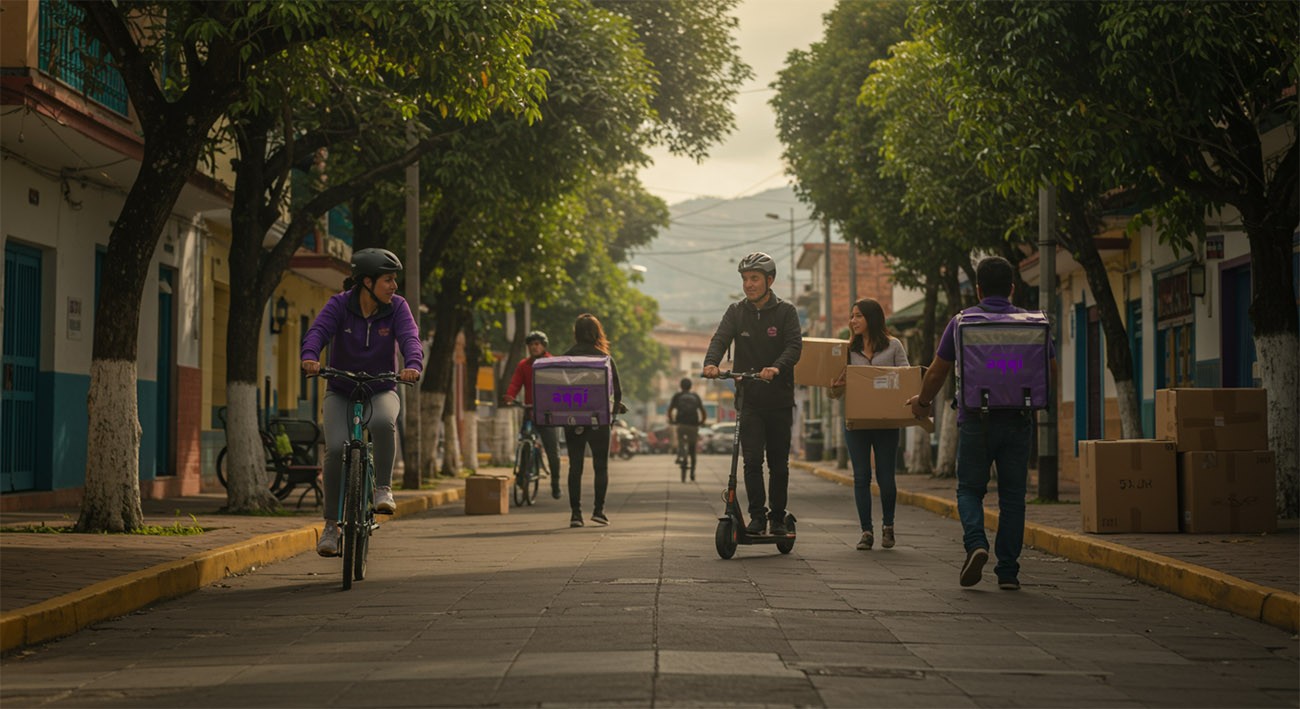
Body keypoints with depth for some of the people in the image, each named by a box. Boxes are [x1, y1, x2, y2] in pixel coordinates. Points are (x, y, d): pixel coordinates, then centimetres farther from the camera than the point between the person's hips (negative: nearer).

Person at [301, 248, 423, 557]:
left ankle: (383, 487, -16)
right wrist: (310, 356, -48)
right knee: (336, 449, -21)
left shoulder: (397, 307, -7)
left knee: (383, 422, -36)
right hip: (341, 392, 0)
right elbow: (319, 330, -26)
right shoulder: (339, 304, -10)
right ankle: (331, 525, -7)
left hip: (381, 391, 0)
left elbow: (409, 337, -22)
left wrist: (413, 365, -44)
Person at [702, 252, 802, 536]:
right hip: (750, 399, 1)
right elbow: (721, 338, -9)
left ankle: (778, 518, 18)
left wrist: (777, 367, -34)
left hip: (780, 400, -1)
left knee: (778, 464, 7)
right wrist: (711, 362, -31)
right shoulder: (736, 311, 5)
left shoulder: (785, 312, -1)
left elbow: (794, 346, -14)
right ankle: (757, 515, -4)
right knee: (752, 460, -10)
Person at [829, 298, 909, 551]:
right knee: (861, 476, 1)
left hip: (886, 422, -2)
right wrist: (836, 387, -15)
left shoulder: (893, 346, 4)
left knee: (886, 477, 0)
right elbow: (835, 393, 9)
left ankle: (888, 525, 22)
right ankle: (866, 531, 8)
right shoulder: (848, 350, 9)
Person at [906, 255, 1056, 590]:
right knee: (1012, 496, 7)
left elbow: (937, 372, 4)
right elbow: (1051, 375, 7)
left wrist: (922, 401, 22)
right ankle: (1008, 571, 6)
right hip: (1018, 421, 1)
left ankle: (976, 542, -15)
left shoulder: (962, 322, 0)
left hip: (976, 421, -1)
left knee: (970, 489, 11)